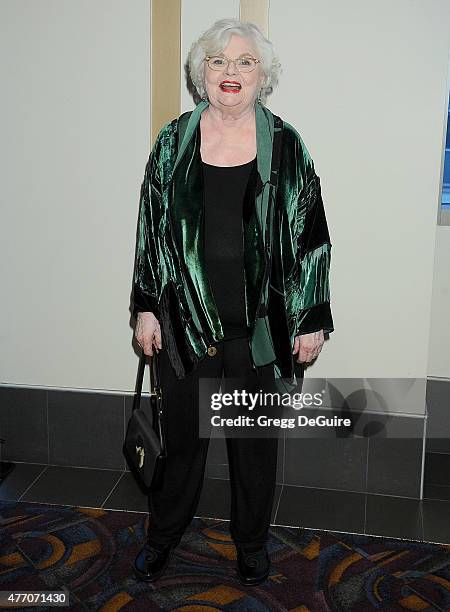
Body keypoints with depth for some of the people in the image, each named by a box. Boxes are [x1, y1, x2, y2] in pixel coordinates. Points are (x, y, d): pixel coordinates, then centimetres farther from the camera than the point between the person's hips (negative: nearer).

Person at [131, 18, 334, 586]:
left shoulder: (286, 146, -3)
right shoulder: (172, 142, 1)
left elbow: (310, 237, -1)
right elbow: (151, 228, 4)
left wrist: (312, 320, -2)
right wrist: (147, 308, 2)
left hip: (261, 326, 0)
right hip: (186, 321, 1)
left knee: (255, 441, 15)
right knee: (181, 433, 15)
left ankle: (251, 542, 38)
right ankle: (163, 533, 39)